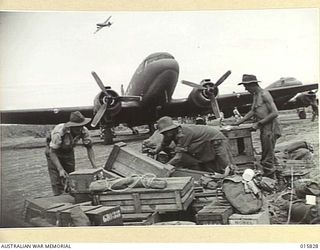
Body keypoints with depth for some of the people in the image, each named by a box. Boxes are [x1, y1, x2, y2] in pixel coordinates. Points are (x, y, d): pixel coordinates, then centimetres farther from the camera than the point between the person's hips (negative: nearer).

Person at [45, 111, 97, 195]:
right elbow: (52, 152, -33)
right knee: (57, 181, -11)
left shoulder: (84, 131, -24)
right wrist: (60, 169, -42)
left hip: (68, 151, 4)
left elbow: (89, 148, -13)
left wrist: (94, 166, -23)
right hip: (54, 151, -4)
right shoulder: (59, 133, -38)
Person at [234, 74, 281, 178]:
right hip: (264, 130, 10)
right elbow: (252, 112, 26)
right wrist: (238, 122, 21)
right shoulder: (256, 95, 16)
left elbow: (274, 113, -19)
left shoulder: (264, 94, -13)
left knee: (267, 160, -7)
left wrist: (259, 123, -16)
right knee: (269, 157, 15)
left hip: (270, 129, -10)